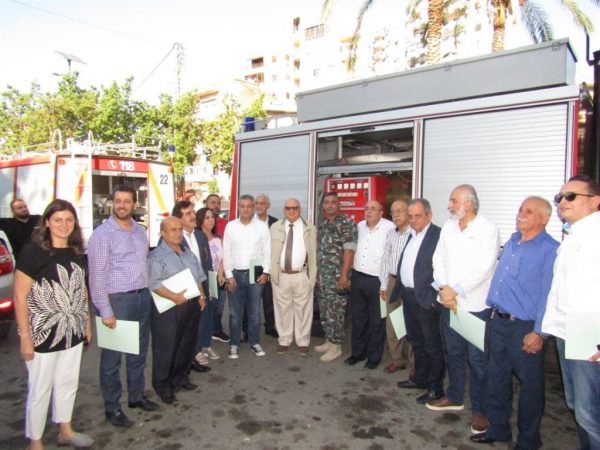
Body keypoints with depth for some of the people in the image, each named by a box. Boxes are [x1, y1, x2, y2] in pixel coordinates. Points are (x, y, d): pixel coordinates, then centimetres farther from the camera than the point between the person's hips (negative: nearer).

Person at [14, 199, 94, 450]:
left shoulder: (77, 253, 6)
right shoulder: (34, 251, -14)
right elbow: (20, 296, -14)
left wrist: (87, 323, 15)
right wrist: (25, 336, -16)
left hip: (72, 333, 6)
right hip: (43, 335, -6)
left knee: (68, 384, 19)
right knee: (40, 390, 8)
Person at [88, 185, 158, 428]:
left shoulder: (140, 231, 9)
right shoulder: (102, 234, -10)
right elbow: (97, 276, -12)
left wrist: (147, 293, 8)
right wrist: (105, 311, -15)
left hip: (143, 297, 6)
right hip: (117, 299, -6)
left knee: (139, 351, 18)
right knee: (112, 355, 7)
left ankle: (136, 395, 35)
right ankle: (112, 408, 21)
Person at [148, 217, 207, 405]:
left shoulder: (189, 252, 12)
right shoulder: (156, 256, -11)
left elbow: (198, 276, 18)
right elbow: (154, 284, -20)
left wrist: (201, 296, 8)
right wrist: (173, 296, -28)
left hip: (191, 305, 7)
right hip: (168, 309, -7)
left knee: (187, 345, 17)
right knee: (166, 349, 3)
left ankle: (181, 378, 34)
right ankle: (163, 386, 18)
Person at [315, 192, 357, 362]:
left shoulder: (346, 223, -9)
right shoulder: (322, 224, 13)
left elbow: (349, 250, -16)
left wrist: (344, 275, -20)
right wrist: (315, 272, 14)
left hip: (336, 276, -7)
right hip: (321, 275, 7)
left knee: (335, 311, -1)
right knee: (324, 310, 14)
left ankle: (336, 345, 11)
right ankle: (329, 340, 27)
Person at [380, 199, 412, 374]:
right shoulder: (390, 234, 9)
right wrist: (384, 285, 14)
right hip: (393, 281, 7)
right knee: (391, 322, 12)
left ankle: (413, 361, 19)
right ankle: (397, 359, 28)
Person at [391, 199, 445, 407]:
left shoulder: (438, 235, -14)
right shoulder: (412, 235, 13)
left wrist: (434, 298, -20)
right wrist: (399, 290, 12)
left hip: (425, 299, -8)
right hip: (408, 296, 8)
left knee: (432, 345, 5)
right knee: (416, 341, 20)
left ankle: (436, 388, 18)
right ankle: (420, 378, 35)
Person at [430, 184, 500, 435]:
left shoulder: (488, 230, -10)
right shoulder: (448, 226, 8)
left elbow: (483, 269, -17)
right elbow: (439, 258, 6)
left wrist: (455, 291, -17)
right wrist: (443, 288, -7)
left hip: (475, 305, -6)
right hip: (448, 302, 6)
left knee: (477, 359, 3)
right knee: (453, 352, 18)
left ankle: (480, 409, 19)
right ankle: (454, 397, 35)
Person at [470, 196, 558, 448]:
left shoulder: (550, 250, -12)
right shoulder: (512, 242, 10)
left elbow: (548, 294, -16)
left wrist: (538, 332, -18)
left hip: (525, 327, -7)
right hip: (499, 321, 7)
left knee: (530, 384, 10)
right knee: (497, 378, 16)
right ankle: (498, 429, 33)